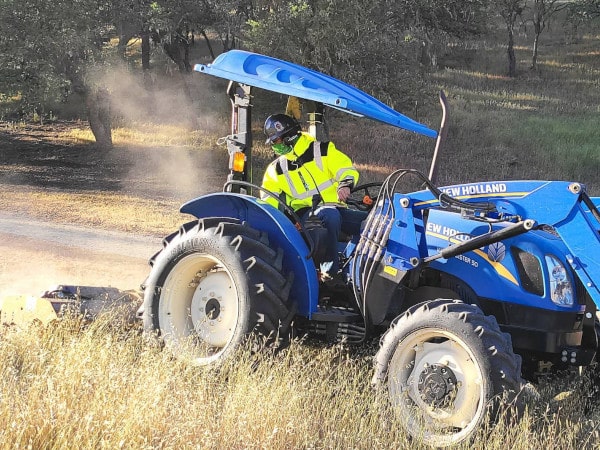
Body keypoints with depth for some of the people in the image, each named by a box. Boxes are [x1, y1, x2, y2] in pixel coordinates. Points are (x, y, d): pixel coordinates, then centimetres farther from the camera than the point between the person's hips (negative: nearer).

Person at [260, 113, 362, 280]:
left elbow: (347, 169, 1)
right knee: (329, 215, -38)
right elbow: (268, 201, 15)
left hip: (337, 208, 1)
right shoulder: (276, 170, 16)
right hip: (305, 214, -1)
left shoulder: (322, 151, 9)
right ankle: (329, 270, -37)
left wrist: (345, 184, -22)